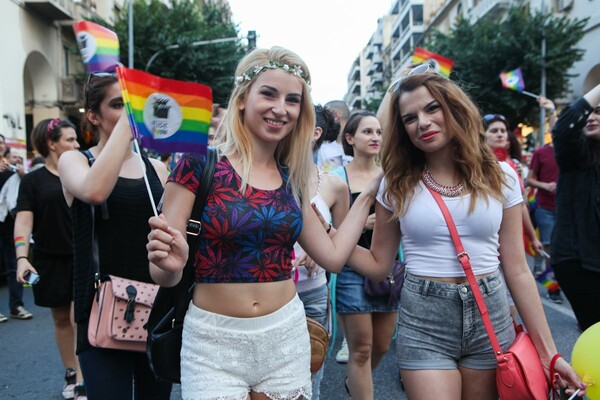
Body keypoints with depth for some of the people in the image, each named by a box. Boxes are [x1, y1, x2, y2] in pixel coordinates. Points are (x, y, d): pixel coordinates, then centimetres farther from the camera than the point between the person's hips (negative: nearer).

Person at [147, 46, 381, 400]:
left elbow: (333, 256, 5)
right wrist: (170, 265, -32)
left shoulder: (291, 178, 3)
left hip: (287, 337, 5)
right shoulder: (200, 162, -12)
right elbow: (165, 274, -10)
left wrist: (369, 194, 8)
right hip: (214, 342, -4)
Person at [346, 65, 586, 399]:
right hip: (424, 322, -1)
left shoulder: (500, 176, 0)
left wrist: (548, 352, 1)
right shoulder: (397, 184, -2)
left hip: (491, 318, 2)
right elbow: (379, 262, 1)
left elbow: (518, 270, 1)